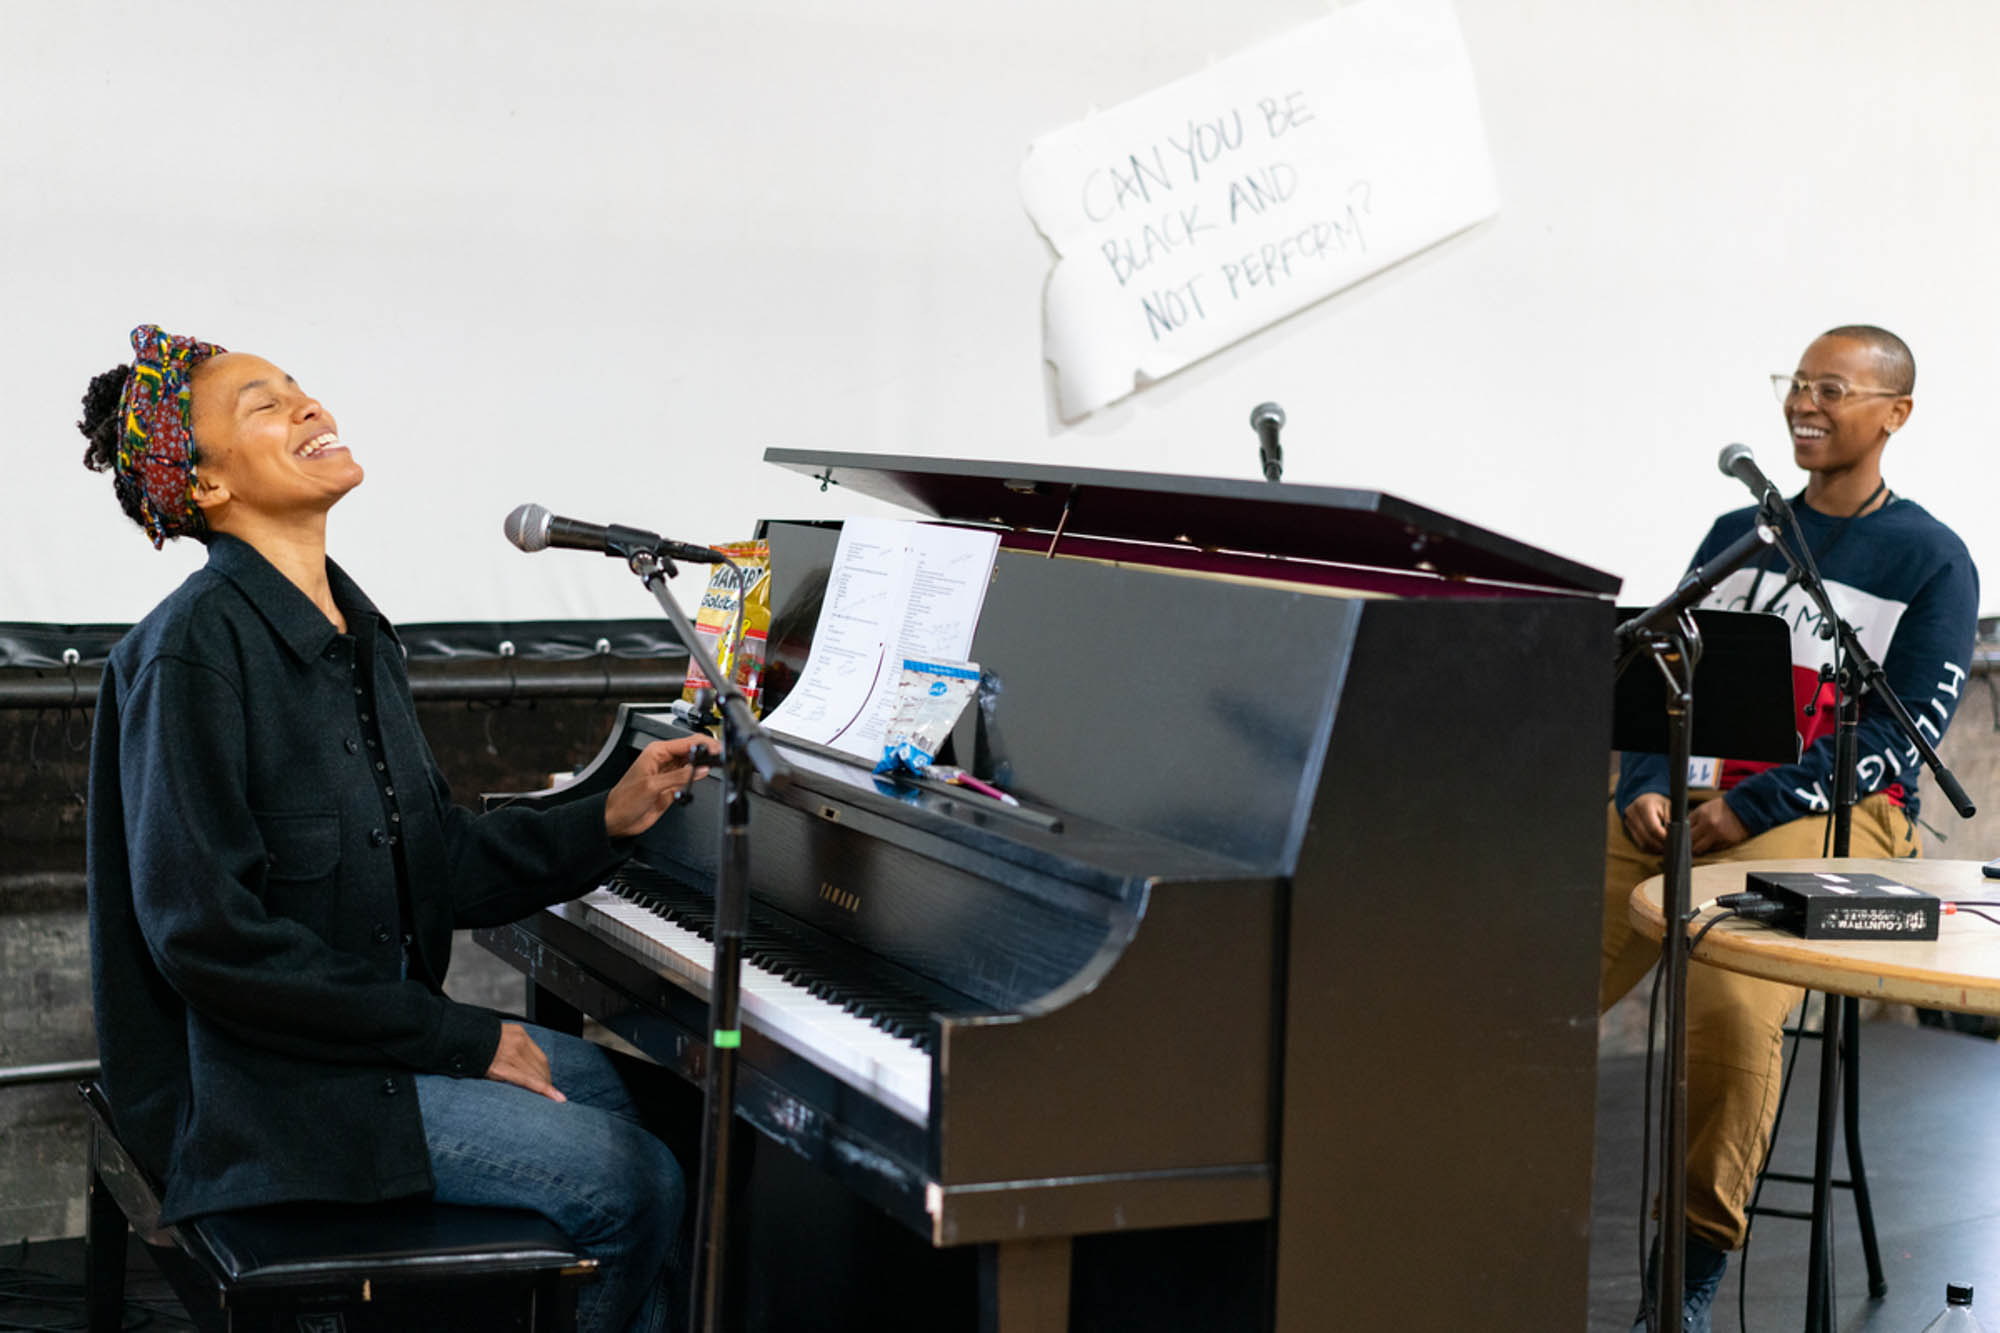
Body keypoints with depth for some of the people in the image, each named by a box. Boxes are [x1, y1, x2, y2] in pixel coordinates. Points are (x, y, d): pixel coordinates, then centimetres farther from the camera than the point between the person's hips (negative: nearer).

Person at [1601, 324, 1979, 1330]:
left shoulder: (1933, 563, 5)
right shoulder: (1737, 534, 20)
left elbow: (1900, 731, -5)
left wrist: (1752, 809, -14)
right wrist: (1645, 786, -5)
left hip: (1829, 816, -4)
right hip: (1678, 805, 5)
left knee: (1734, 1006, -32)